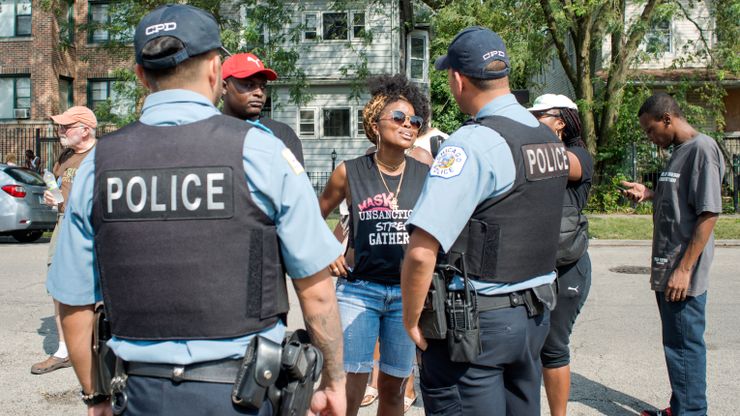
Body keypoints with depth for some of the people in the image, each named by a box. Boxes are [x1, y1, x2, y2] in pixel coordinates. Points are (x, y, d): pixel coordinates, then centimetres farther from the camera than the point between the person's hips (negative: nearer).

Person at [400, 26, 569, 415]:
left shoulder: (473, 143, -20)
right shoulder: (549, 138, 6)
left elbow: (422, 252, -27)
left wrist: (411, 319, -13)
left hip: (475, 322, -8)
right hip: (536, 312, 8)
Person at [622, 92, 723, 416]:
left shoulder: (702, 149, -14)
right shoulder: (679, 151, 14)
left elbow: (708, 213, -19)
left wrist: (684, 269, -20)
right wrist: (649, 194, 5)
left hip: (683, 274, -9)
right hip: (665, 269, 9)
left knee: (684, 346, 0)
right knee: (677, 343, 17)